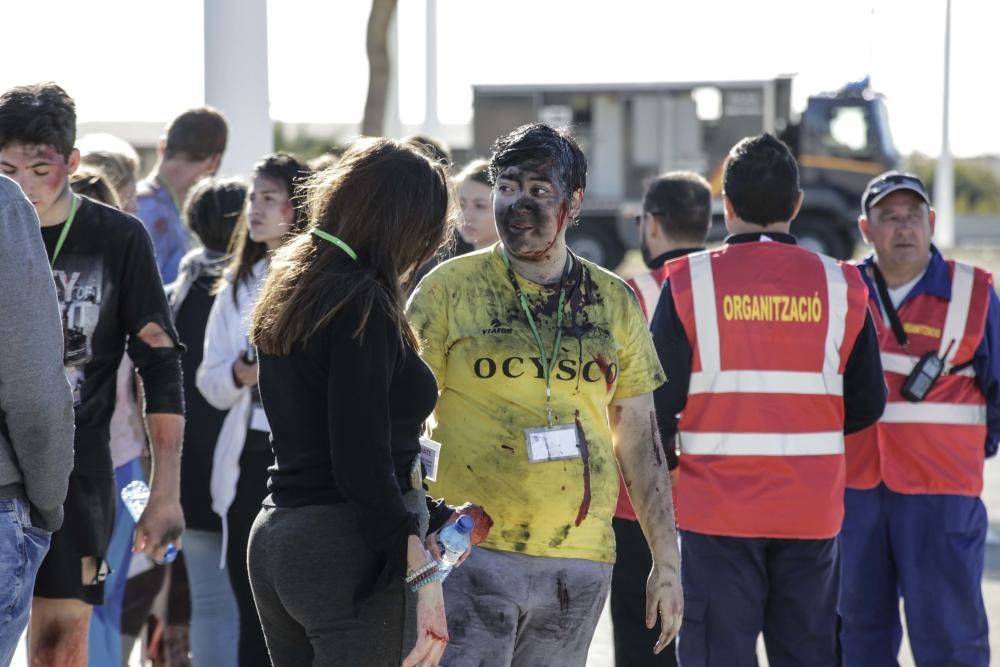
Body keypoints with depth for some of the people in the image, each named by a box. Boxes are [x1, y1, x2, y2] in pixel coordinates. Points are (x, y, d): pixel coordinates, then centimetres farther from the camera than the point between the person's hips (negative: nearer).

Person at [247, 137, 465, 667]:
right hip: (349, 547, -9)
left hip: (275, 538, 9)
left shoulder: (288, 288, 15)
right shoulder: (362, 303, -13)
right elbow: (362, 462, -20)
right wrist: (423, 577, -20)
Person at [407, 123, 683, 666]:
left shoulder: (613, 302, 10)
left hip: (580, 562, 3)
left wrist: (666, 562, 11)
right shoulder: (449, 289, 0)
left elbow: (640, 441, 14)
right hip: (471, 558, -3)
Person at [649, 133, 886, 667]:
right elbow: (868, 403, 4)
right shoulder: (839, 285, 0)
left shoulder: (690, 282, -6)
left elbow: (658, 400, -7)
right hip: (812, 509, 2)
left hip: (718, 507, -2)